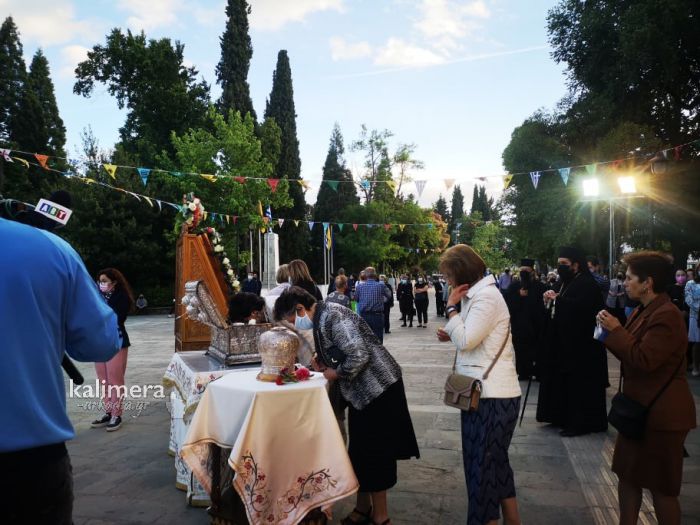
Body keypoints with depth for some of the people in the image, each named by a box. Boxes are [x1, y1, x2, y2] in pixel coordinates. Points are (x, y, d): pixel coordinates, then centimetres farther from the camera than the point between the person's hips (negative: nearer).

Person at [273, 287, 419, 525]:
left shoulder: (332, 316, -21)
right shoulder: (321, 318, 8)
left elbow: (360, 355, -27)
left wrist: (336, 373, -14)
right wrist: (324, 362, 2)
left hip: (378, 387, -9)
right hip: (362, 390, 9)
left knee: (374, 452, 2)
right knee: (359, 451, 17)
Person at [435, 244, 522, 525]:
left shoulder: (486, 296, -16)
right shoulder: (479, 294, 14)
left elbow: (466, 341, -22)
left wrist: (451, 307, -12)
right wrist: (450, 335, 6)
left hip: (491, 396, -10)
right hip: (487, 393, 10)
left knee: (482, 468, 0)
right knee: (496, 463, 20)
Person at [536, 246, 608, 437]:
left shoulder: (587, 284, -13)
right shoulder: (563, 282, 15)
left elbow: (581, 307, -29)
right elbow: (557, 308, 18)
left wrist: (557, 299, -21)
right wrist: (549, 299, -3)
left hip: (580, 344, -9)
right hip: (562, 342, 9)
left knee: (578, 384, -4)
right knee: (563, 380, 13)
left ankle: (580, 422, 4)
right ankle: (563, 416, 23)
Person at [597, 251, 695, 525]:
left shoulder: (666, 316, -21)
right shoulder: (645, 310, 11)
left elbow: (644, 359, -27)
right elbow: (630, 353, 14)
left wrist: (616, 330, -20)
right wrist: (611, 331, 1)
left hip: (661, 413, -10)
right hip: (641, 409, 10)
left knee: (661, 486, 5)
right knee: (626, 473, 16)